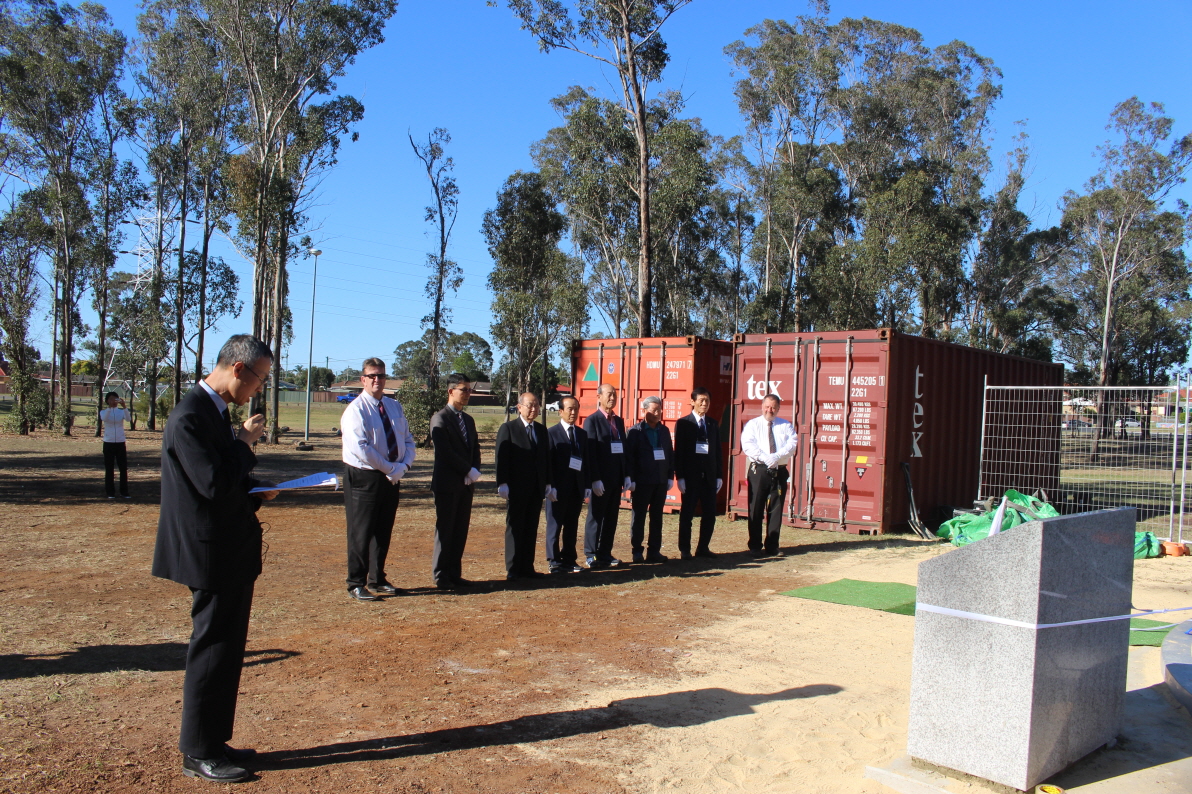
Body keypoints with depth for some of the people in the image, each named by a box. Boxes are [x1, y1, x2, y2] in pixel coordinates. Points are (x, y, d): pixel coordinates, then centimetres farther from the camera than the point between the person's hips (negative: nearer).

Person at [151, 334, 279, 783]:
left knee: (227, 650, 17)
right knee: (212, 651, 2)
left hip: (231, 552, 10)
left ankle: (212, 742, 31)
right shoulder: (190, 416, -20)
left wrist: (255, 491, 4)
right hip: (213, 555, -10)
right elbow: (215, 484, -27)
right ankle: (198, 754, 17)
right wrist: (246, 442, -15)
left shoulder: (215, 411, 11)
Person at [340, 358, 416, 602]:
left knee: (383, 532, 13)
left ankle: (377, 580, 26)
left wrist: (404, 465, -7)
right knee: (361, 533, 0)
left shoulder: (394, 407, 10)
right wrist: (390, 468, -19)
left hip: (391, 479, 6)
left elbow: (408, 441, 12)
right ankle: (356, 584, 11)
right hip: (363, 478, -6)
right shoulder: (356, 409, -10)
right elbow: (360, 447, -21)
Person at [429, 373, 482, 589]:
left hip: (466, 484, 7)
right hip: (447, 484, -7)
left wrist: (475, 471, -3)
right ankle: (441, 575, 8)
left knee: (461, 531, 8)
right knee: (445, 530, -1)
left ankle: (454, 573, 15)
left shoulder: (469, 420, 17)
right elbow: (445, 452, -16)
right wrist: (468, 471, -13)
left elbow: (475, 449, 15)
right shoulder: (440, 419, -7)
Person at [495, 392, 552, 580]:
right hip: (517, 488, -5)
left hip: (537, 488, 5)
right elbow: (501, 458, -8)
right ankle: (512, 570, 7)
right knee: (515, 528, 1)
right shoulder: (508, 428, -3)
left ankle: (527, 568, 15)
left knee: (531, 529, 8)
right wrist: (502, 484, -15)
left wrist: (548, 484, 10)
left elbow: (546, 458, 14)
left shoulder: (541, 430, 13)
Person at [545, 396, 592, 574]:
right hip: (559, 487, -5)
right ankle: (555, 561, 11)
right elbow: (548, 462, -8)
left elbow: (587, 461, 12)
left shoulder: (582, 434, 13)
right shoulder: (551, 433, -4)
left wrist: (588, 485, 6)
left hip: (577, 487, 5)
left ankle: (569, 560, 19)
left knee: (572, 526, 10)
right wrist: (550, 486, -14)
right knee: (555, 525, 3)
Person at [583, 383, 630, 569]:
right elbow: (590, 452, -12)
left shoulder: (619, 421, 14)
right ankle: (591, 555, 9)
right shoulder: (592, 420, -6)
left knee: (611, 518, 9)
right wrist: (595, 479, -17)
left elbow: (624, 448, 15)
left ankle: (605, 554, 17)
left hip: (616, 478, 6)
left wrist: (626, 475, 9)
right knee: (596, 517, 1)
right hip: (600, 480, -6)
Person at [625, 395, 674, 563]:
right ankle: (637, 552, 9)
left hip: (661, 481, 5)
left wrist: (670, 476, 7)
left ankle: (654, 551, 14)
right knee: (639, 517, 3)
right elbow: (629, 457, -6)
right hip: (642, 482, -4)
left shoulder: (664, 431, 11)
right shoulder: (634, 432, -3)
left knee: (657, 517, 8)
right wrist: (631, 479, -11)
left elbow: (670, 454, 13)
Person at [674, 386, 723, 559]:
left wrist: (719, 476, 8)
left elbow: (717, 452, 12)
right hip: (690, 476, -4)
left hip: (709, 476, 4)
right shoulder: (683, 423, -2)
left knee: (710, 514, 5)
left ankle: (703, 548, 17)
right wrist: (680, 477, -10)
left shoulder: (713, 425, 11)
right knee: (687, 514, 3)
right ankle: (685, 549, 12)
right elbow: (678, 452, -5)